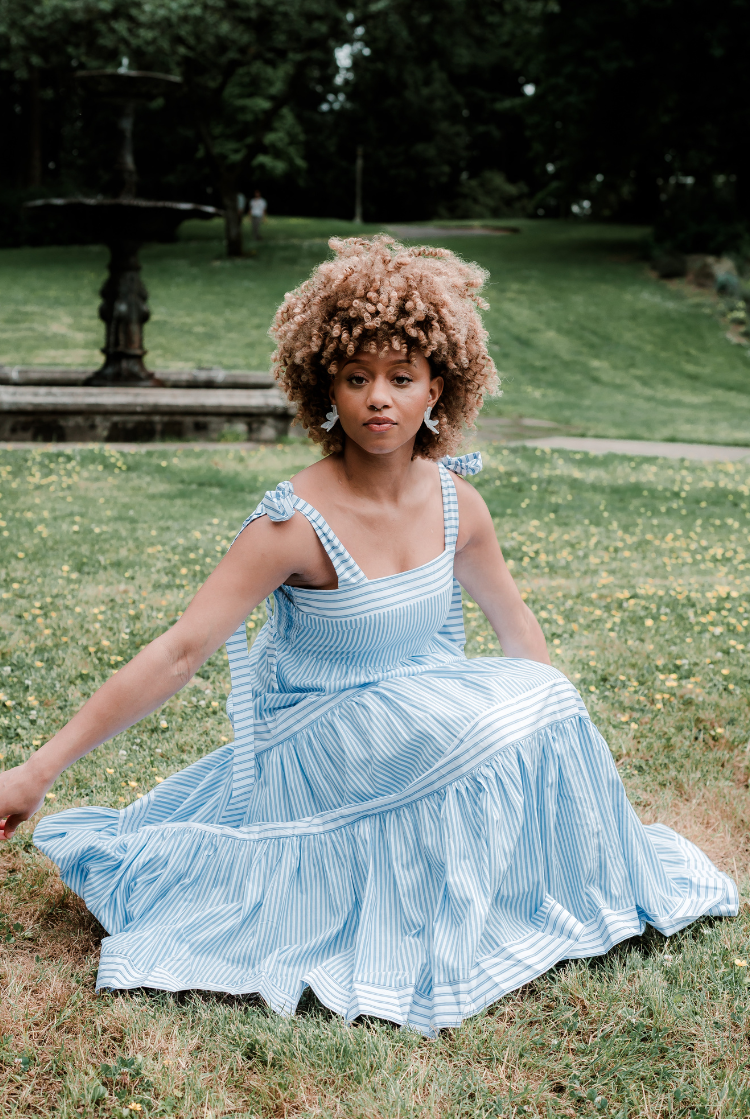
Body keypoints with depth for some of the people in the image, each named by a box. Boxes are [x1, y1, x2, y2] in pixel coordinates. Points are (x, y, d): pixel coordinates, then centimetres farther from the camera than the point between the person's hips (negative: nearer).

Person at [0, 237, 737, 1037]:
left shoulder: (455, 503, -6)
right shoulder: (297, 522, -23)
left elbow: (514, 624, 11)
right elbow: (176, 654, -25)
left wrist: (553, 718, 14)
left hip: (427, 717, 6)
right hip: (313, 750, -6)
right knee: (490, 718, -27)